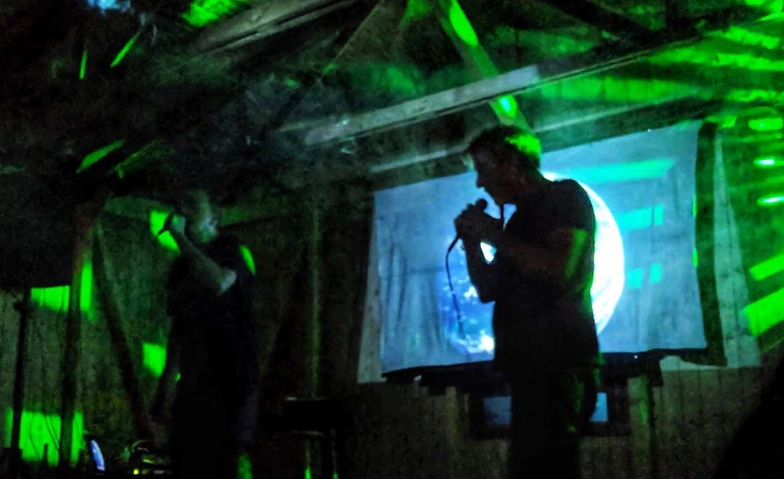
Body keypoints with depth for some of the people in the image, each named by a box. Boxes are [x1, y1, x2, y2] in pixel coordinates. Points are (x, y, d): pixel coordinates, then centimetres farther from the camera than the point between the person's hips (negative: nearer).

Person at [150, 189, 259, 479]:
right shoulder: (181, 266, 16)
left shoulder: (232, 249, -3)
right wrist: (164, 388, 18)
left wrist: (180, 237, -17)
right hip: (193, 386, 7)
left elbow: (219, 284, -26)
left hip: (232, 381, -7)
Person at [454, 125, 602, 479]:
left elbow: (559, 271, -19)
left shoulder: (564, 196, -2)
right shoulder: (522, 217, 23)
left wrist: (495, 235, -10)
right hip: (531, 367, 9)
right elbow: (488, 290, 25)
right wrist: (471, 242, 10)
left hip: (558, 366, -9)